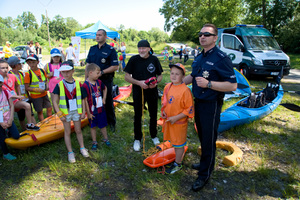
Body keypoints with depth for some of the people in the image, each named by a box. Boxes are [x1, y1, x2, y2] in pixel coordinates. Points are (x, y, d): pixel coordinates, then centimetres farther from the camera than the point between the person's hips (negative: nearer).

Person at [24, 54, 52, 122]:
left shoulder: (42, 71, 1)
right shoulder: (28, 74, -12)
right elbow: (27, 88, -12)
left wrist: (47, 86, -7)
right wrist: (37, 90, -24)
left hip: (44, 94, 4)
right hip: (35, 96, -4)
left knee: (49, 108, 10)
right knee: (40, 111, 7)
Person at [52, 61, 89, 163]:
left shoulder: (78, 84, -3)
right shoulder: (59, 85, -7)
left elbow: (82, 99, 2)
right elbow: (55, 102, -7)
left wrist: (83, 112, 0)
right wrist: (59, 114, -12)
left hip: (76, 111, 1)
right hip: (65, 113, -1)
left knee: (78, 131, 13)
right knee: (67, 132, 9)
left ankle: (82, 148, 30)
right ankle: (70, 152, 21)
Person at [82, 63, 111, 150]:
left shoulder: (99, 82, -3)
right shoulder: (85, 85, -20)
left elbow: (105, 89, 20)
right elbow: (85, 100, -17)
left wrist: (104, 98, 10)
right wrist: (88, 113, -14)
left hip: (101, 109, 4)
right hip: (92, 111, -4)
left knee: (103, 125, 17)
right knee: (93, 127, 14)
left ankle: (106, 139, 36)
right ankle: (94, 142, 30)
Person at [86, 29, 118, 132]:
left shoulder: (110, 50, -6)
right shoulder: (92, 49, 11)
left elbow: (115, 67, -11)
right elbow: (88, 65, 14)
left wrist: (102, 72, -18)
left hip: (106, 80, -5)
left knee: (108, 102, 4)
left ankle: (111, 123, 20)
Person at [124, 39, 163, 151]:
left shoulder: (154, 59, -1)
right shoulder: (134, 59, -5)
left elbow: (160, 75, 6)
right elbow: (127, 76, -5)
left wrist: (156, 82, -16)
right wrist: (139, 82, -20)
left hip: (152, 91, 2)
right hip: (138, 91, -1)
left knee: (153, 115, 14)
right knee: (137, 116, 9)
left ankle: (154, 136, 36)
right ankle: (137, 139, 26)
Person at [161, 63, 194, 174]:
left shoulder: (185, 90, -22)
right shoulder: (167, 87, 0)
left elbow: (189, 109, -19)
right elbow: (164, 99, 17)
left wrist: (176, 118, -20)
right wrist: (163, 110, 0)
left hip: (179, 122, -6)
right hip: (168, 120, 7)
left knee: (179, 144, 10)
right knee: (174, 141, 22)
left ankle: (178, 164, 29)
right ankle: (178, 157, 44)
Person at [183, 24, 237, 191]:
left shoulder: (221, 58, -17)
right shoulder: (199, 57, 10)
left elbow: (232, 85, -22)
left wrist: (208, 84, -29)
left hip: (211, 105, -8)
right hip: (198, 102, 8)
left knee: (208, 140, 4)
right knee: (202, 136, 20)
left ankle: (205, 174, 19)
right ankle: (205, 163, 41)